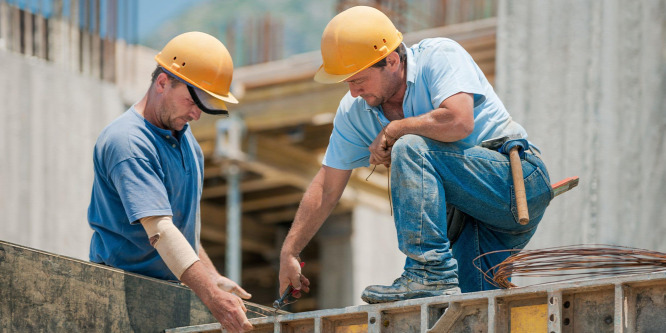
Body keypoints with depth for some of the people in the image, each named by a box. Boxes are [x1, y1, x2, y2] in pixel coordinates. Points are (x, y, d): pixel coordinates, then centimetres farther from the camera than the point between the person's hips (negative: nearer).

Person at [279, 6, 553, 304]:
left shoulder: (439, 55, -15)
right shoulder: (353, 111, 4)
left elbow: (459, 122, -33)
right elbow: (326, 188, 10)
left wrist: (391, 131, -18)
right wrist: (289, 252, 6)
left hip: (517, 178, -8)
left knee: (409, 148, -27)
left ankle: (431, 275, -28)